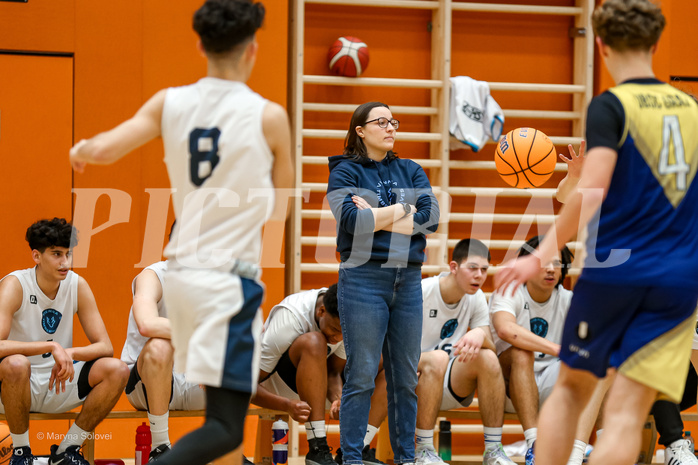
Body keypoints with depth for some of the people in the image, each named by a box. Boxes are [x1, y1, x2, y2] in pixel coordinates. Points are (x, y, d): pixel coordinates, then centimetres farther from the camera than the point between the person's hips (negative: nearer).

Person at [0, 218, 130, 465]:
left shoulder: (77, 285, -4)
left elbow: (105, 347, -6)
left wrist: (68, 353, -26)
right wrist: (52, 347, -37)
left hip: (58, 381, 5)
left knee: (117, 370, -18)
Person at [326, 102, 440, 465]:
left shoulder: (411, 171, 14)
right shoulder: (345, 172, 1)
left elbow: (431, 217, -2)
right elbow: (352, 221, -16)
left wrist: (376, 217, -9)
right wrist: (404, 209, -6)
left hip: (408, 280, 5)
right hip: (364, 279, -4)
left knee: (406, 376, 7)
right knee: (361, 376, -5)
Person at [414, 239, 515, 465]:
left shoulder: (476, 297, 2)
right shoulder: (421, 292, -15)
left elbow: (491, 345, -3)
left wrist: (480, 335, -27)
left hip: (449, 389, 5)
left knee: (488, 358, -23)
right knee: (437, 358, -36)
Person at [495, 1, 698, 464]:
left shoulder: (610, 107, -6)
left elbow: (593, 190, -19)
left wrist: (541, 256, -14)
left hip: (612, 271, -3)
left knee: (572, 387, 18)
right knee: (627, 411, -3)